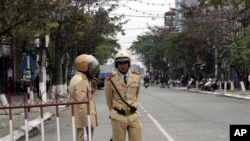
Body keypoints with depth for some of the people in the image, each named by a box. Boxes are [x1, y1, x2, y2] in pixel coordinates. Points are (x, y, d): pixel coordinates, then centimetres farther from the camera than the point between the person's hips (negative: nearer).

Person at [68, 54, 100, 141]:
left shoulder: (77, 78, 15)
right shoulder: (81, 81, -18)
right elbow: (82, 104, -23)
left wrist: (93, 87, 6)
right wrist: (87, 123, -23)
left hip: (82, 120, 11)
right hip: (84, 120, -11)